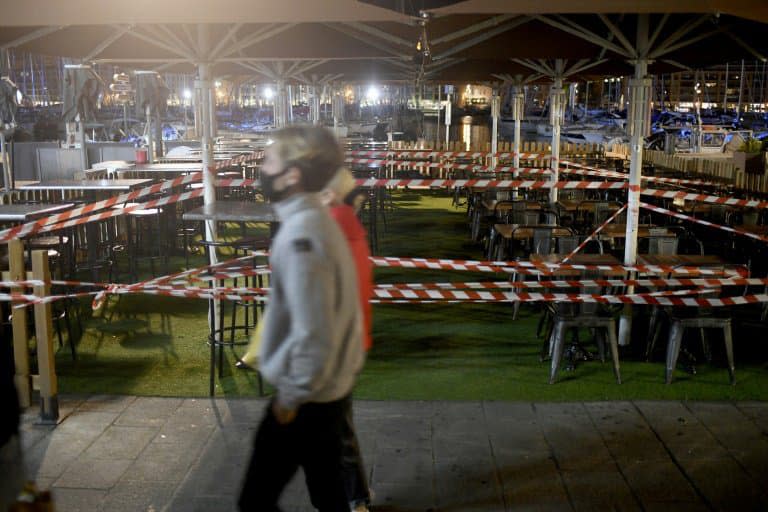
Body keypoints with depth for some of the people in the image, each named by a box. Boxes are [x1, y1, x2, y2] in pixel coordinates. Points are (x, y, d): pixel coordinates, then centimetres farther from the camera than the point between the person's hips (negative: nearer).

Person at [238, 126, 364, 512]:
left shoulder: (300, 236, -24)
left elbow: (312, 331, -27)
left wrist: (291, 395, -15)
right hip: (331, 390, 9)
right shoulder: (317, 220, 6)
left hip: (306, 399, -9)